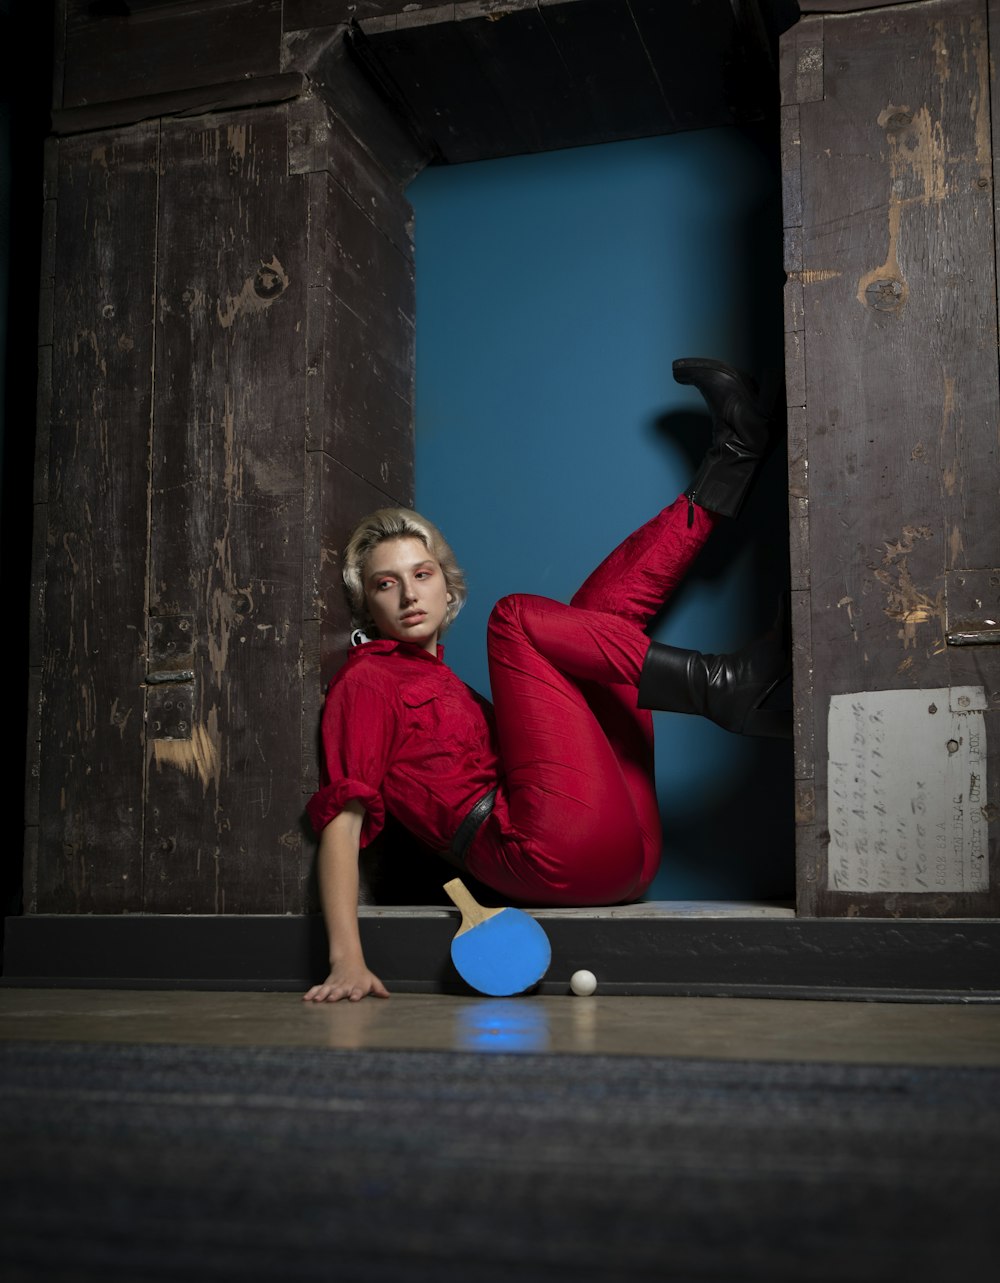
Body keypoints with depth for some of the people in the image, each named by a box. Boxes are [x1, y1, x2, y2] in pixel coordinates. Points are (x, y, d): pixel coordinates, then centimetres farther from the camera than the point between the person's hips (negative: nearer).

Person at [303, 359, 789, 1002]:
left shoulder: (446, 678, 30)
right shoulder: (369, 679, 7)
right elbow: (342, 820, -5)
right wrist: (348, 960, -17)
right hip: (557, 854, -8)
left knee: (605, 605, 19)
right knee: (517, 616, -10)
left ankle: (733, 455, 9)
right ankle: (725, 689, -9)